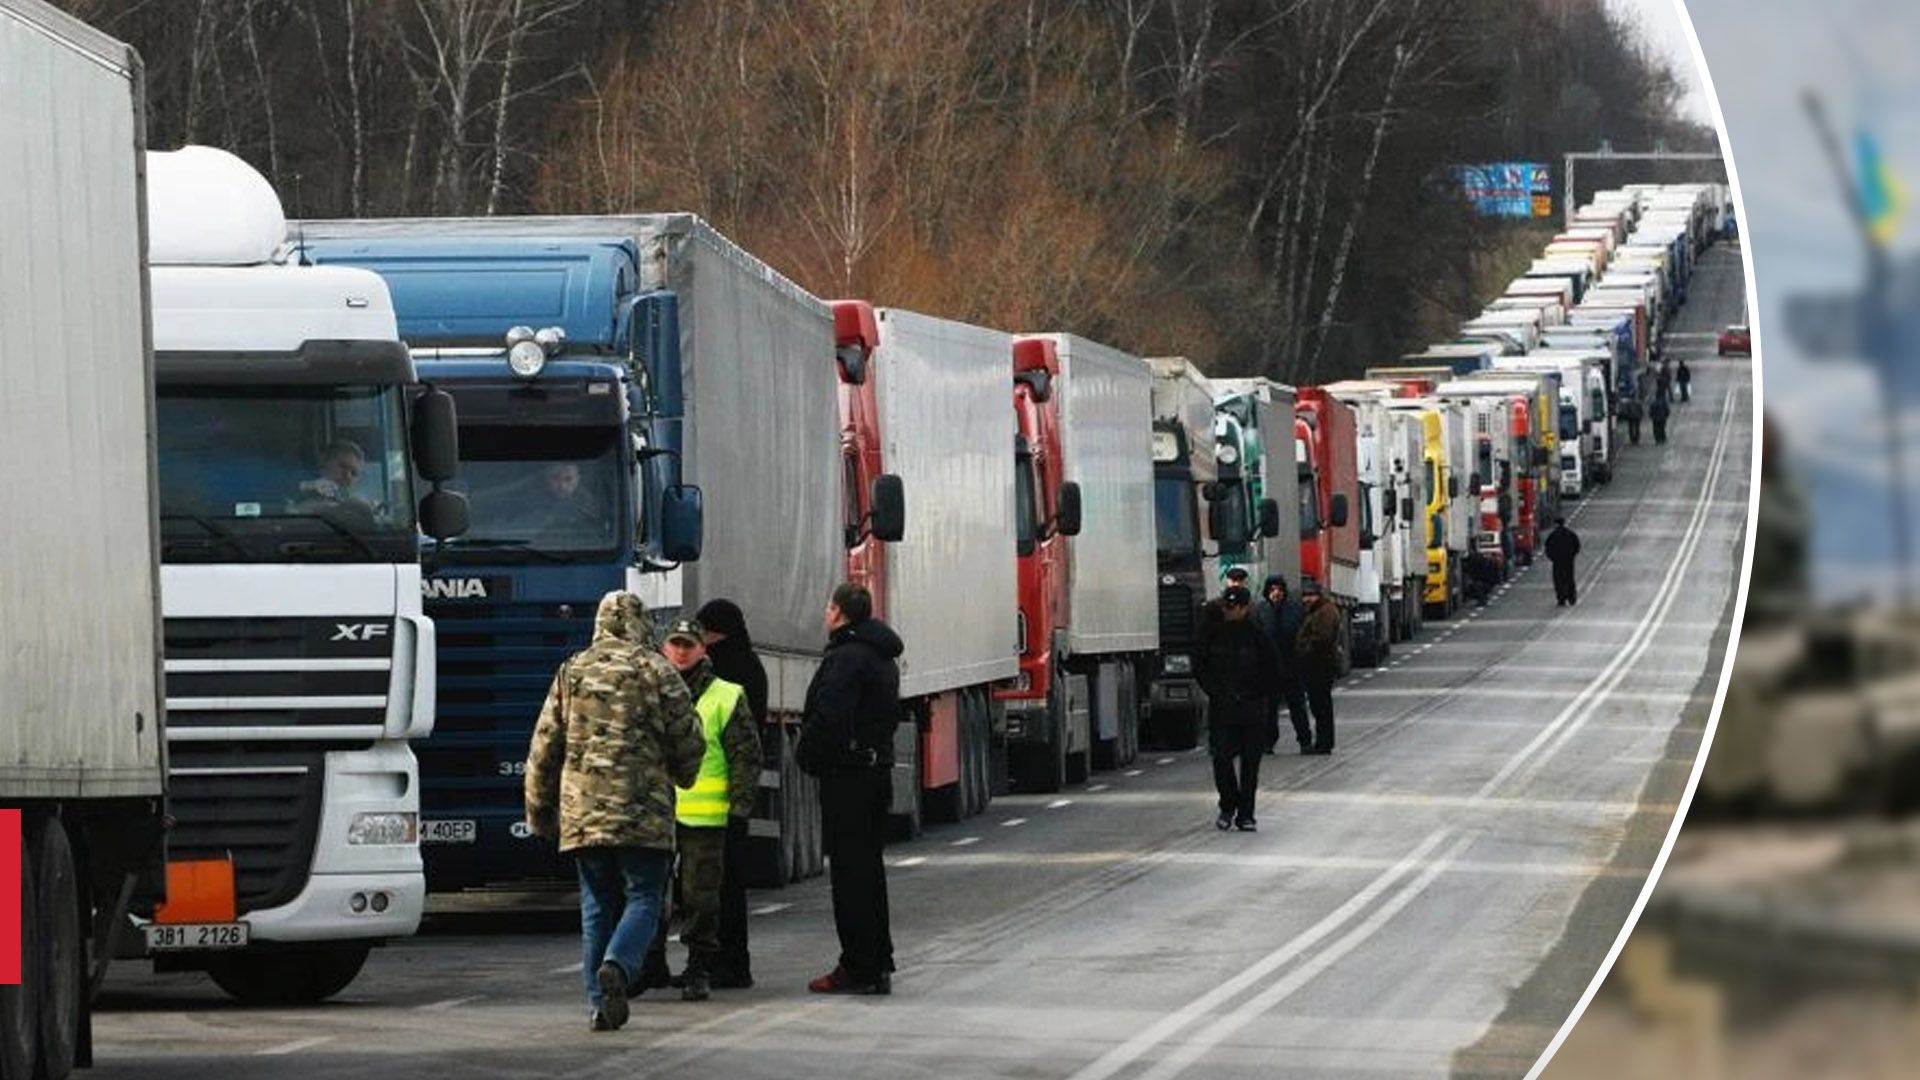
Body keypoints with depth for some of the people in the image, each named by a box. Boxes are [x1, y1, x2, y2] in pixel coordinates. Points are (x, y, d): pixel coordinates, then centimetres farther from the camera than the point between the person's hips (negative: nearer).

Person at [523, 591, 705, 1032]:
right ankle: (617, 965, -25)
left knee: (597, 905, 10)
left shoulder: (571, 673, 9)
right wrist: (682, 774, 24)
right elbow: (689, 741, 2)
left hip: (582, 810, 3)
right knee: (643, 897, 2)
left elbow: (543, 748, 10)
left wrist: (539, 810, 19)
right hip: (643, 812, -3)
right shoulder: (657, 672, -1)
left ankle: (599, 1002, 6)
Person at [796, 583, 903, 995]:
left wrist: (807, 756, -9)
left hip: (847, 775, -10)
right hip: (878, 770, 10)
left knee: (849, 870, -6)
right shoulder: (883, 657, 16)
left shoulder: (845, 658, -16)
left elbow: (828, 718, -25)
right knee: (869, 867, 16)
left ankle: (859, 967, -7)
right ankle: (878, 964, 19)